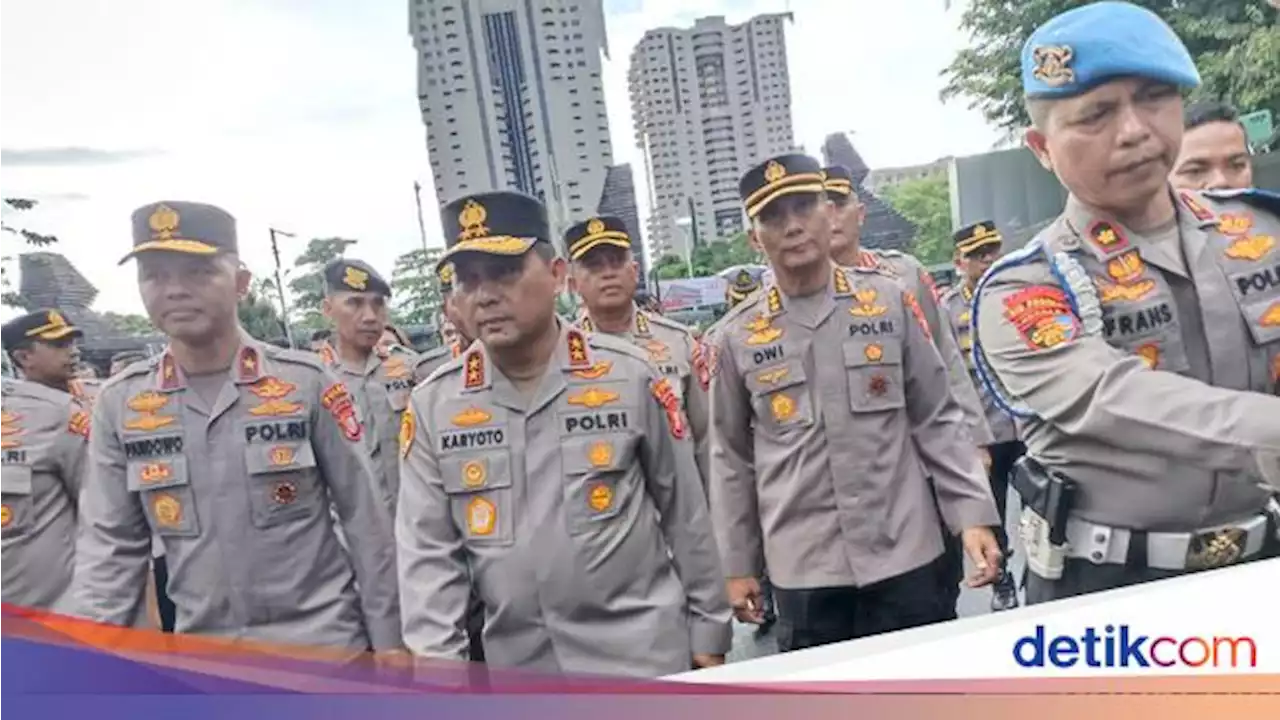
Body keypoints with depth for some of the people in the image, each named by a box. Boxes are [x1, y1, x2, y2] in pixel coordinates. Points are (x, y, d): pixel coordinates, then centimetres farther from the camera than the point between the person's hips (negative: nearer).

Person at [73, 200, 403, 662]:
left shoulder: (306, 381, -9)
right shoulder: (118, 404, -1)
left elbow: (365, 518, -6)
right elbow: (110, 545, 3)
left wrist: (388, 636, -4)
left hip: (322, 644, -2)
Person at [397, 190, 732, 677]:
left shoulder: (629, 376, -8)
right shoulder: (431, 406, -4)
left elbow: (686, 514, -1)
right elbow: (426, 554, -2)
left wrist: (709, 630, 3)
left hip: (643, 658, -2)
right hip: (517, 672, 3)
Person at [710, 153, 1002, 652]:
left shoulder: (889, 301, 0)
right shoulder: (737, 335, -2)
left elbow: (937, 420, 4)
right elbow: (731, 459, 4)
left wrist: (973, 514, -3)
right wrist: (738, 565, 6)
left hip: (905, 557, 1)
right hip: (801, 570, 0)